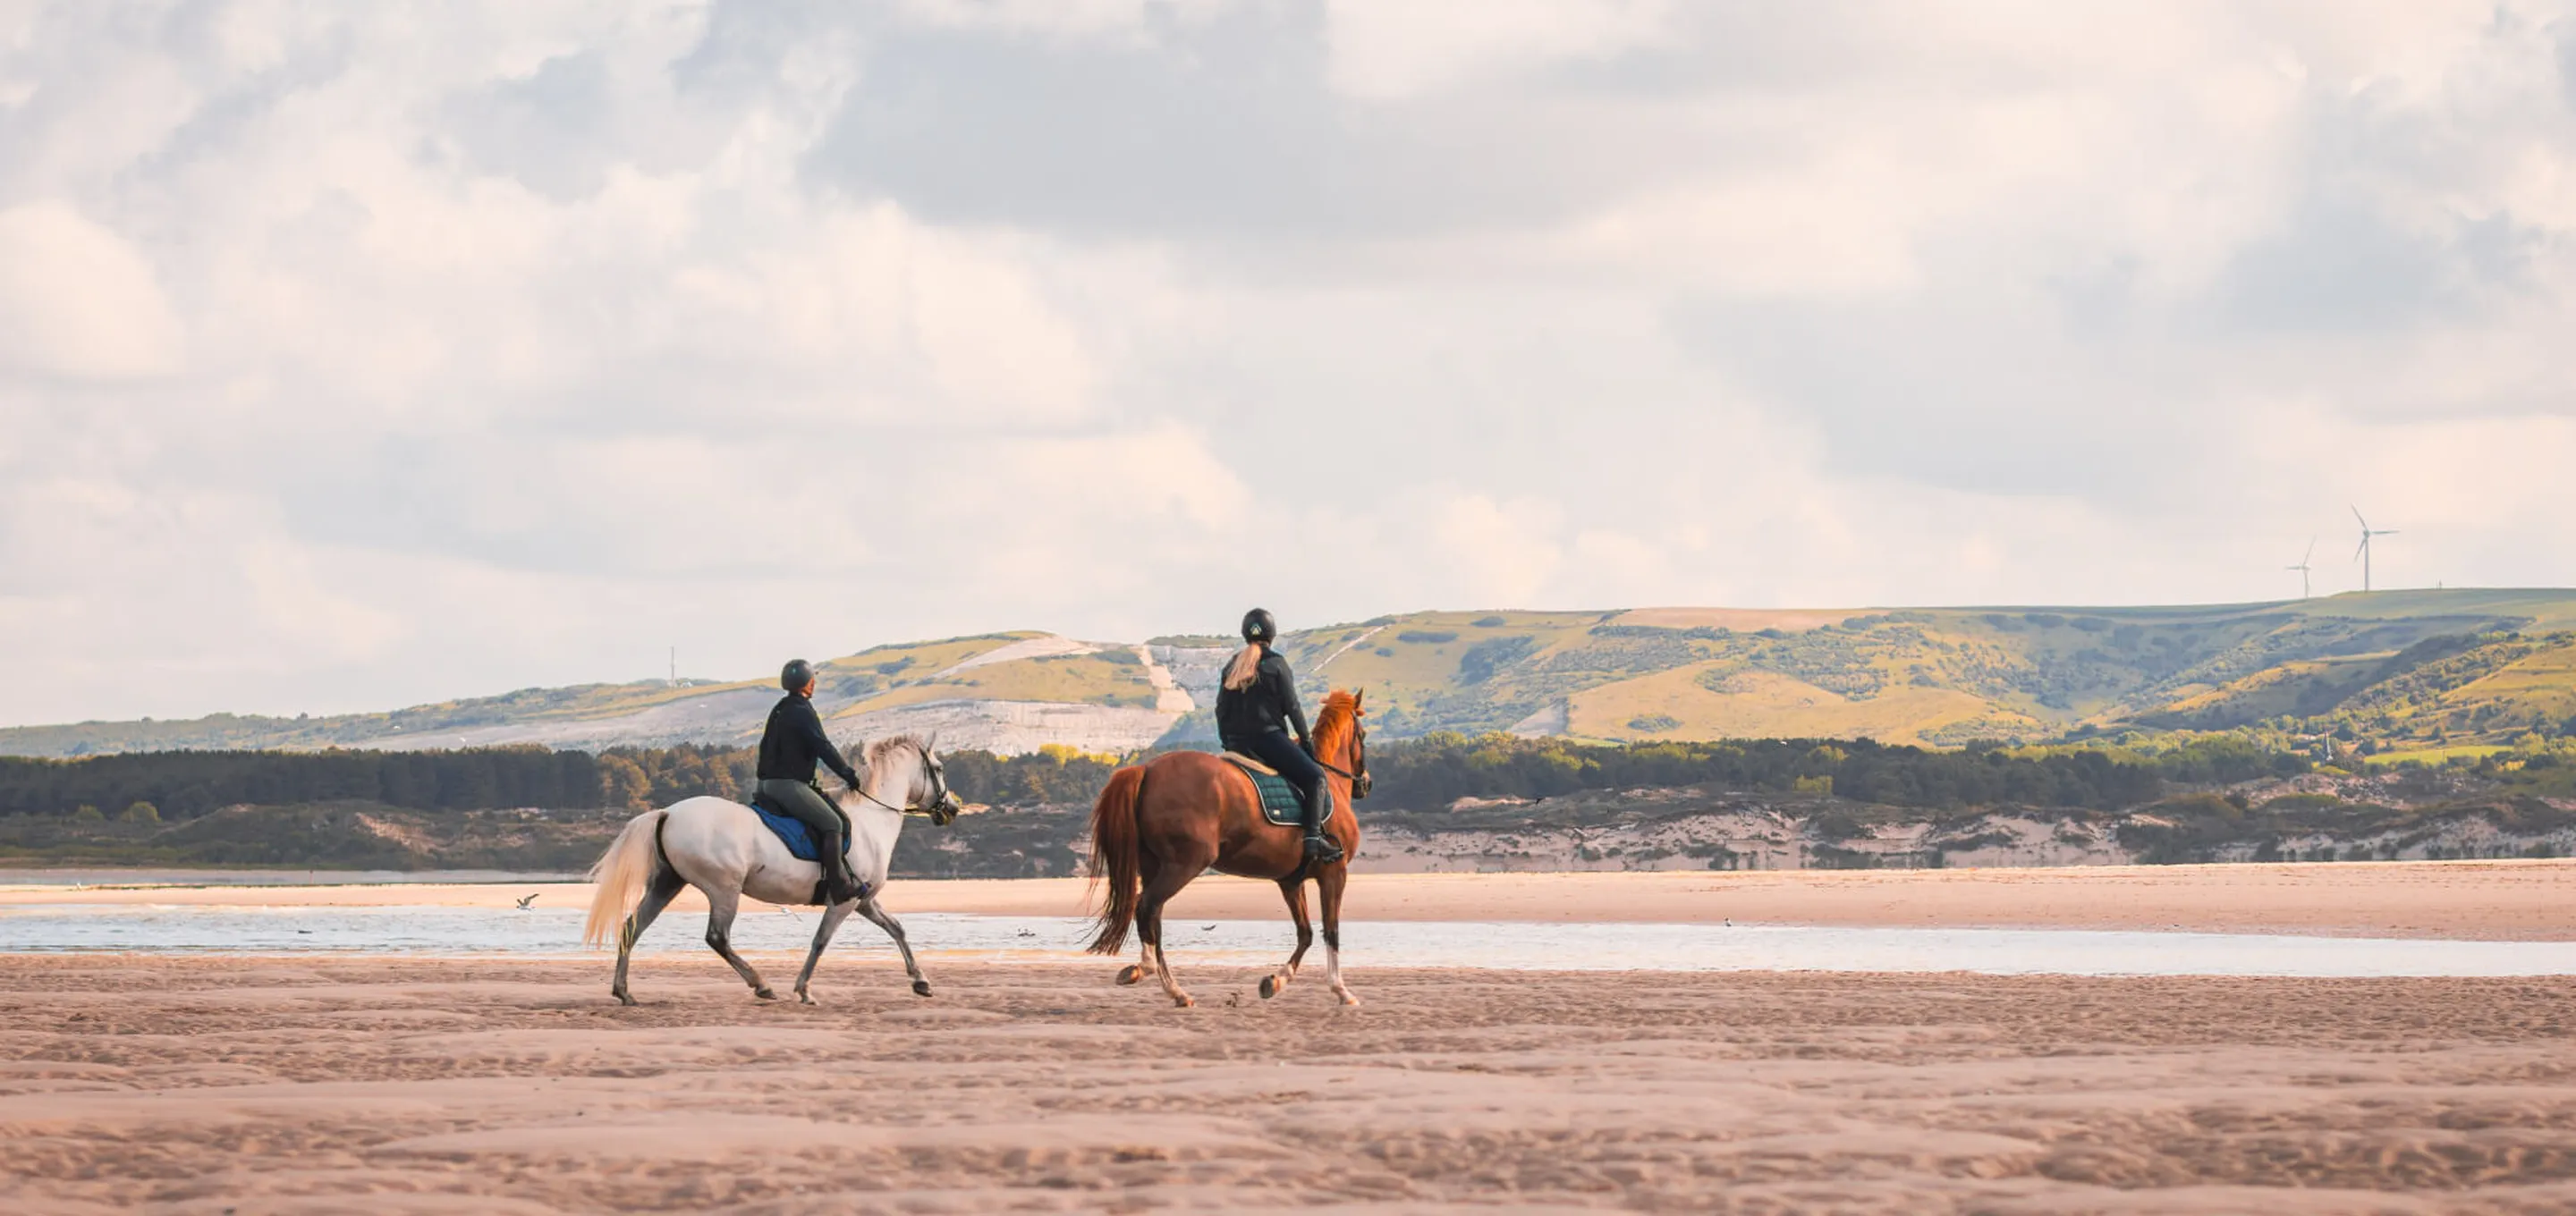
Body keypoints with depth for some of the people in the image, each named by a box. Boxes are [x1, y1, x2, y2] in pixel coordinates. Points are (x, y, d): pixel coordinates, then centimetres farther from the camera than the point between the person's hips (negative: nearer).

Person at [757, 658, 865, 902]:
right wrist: (849, 774, -5)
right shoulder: (803, 712, -12)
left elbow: (765, 746, 24)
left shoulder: (779, 710, 17)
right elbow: (824, 748, -14)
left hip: (769, 782, 10)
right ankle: (839, 886, -19)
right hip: (789, 784, -10)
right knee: (832, 823, -13)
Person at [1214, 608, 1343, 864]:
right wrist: (1306, 739, 4)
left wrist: (1227, 742, 22)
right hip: (1268, 737, -6)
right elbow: (1292, 706, -5)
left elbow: (1221, 709, 13)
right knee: (1316, 778, -5)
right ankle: (1313, 838, -21)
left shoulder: (1232, 666, 12)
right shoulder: (1275, 663, -5)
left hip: (1238, 744, 6)